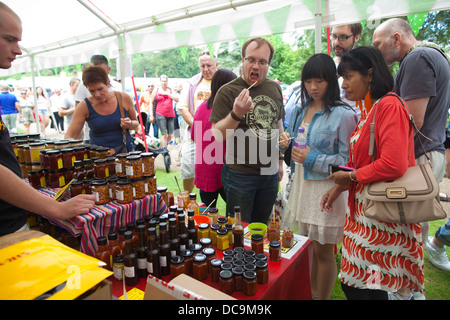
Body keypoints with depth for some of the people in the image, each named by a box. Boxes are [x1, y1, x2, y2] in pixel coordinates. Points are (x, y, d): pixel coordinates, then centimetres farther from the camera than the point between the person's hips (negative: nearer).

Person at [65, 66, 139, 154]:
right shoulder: (84, 106, -3)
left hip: (125, 149, 0)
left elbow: (136, 123, 13)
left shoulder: (123, 98, -1)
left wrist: (130, 125, -11)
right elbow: (69, 136, -3)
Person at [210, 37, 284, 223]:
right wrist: (236, 114, -31)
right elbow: (217, 135, -15)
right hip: (240, 175, -5)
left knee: (262, 227, 21)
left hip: (270, 173, 5)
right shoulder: (228, 92, -12)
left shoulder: (275, 88, 6)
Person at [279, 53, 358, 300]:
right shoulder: (301, 110, 10)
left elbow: (347, 160, -15)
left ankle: (322, 297, 29)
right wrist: (287, 142, -1)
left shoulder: (343, 115, -12)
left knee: (323, 251, 7)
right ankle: (310, 293, 37)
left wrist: (313, 159, -20)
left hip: (326, 189, -6)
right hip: (301, 184, 7)